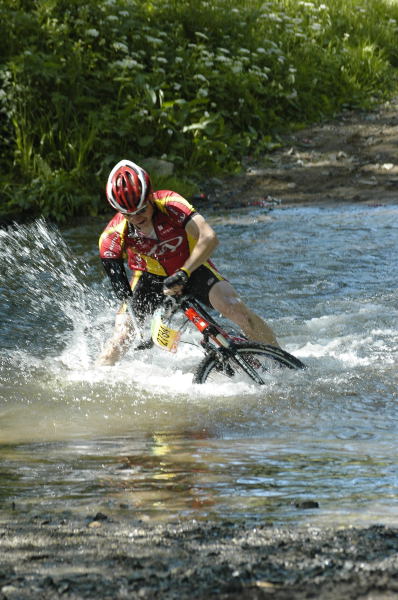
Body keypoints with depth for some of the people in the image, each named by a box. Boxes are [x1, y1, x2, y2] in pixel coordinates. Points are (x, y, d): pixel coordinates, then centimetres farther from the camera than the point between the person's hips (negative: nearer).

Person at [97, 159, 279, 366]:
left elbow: (209, 238, -38)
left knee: (234, 307, -24)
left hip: (192, 266, -1)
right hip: (151, 277, 1)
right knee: (121, 336, -15)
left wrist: (182, 273, -48)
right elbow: (121, 289, -26)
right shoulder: (114, 235, -25)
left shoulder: (170, 204, -30)